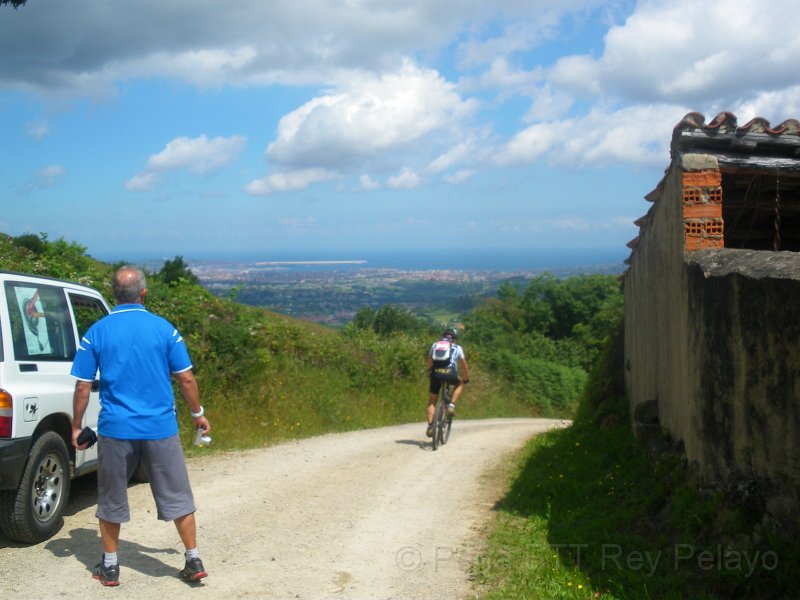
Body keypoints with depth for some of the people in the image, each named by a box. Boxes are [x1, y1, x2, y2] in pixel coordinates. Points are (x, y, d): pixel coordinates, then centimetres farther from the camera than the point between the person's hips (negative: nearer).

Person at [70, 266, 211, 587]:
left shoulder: (97, 333, -2)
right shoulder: (164, 329, -3)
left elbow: (83, 387, -1)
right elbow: (186, 379, -2)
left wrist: (76, 427, 11)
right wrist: (197, 414, 13)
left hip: (115, 429, 0)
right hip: (160, 428, 0)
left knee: (111, 499, 15)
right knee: (176, 496, 10)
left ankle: (110, 567, 23)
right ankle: (194, 561, 14)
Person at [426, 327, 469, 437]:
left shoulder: (434, 345, 24)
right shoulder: (457, 348, 19)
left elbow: (429, 363, 27)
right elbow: (464, 365, 23)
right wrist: (466, 379, 35)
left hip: (436, 373, 2)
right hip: (450, 374, -2)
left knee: (432, 400, 15)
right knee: (460, 384, 31)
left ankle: (430, 425, 3)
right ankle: (451, 404, 12)